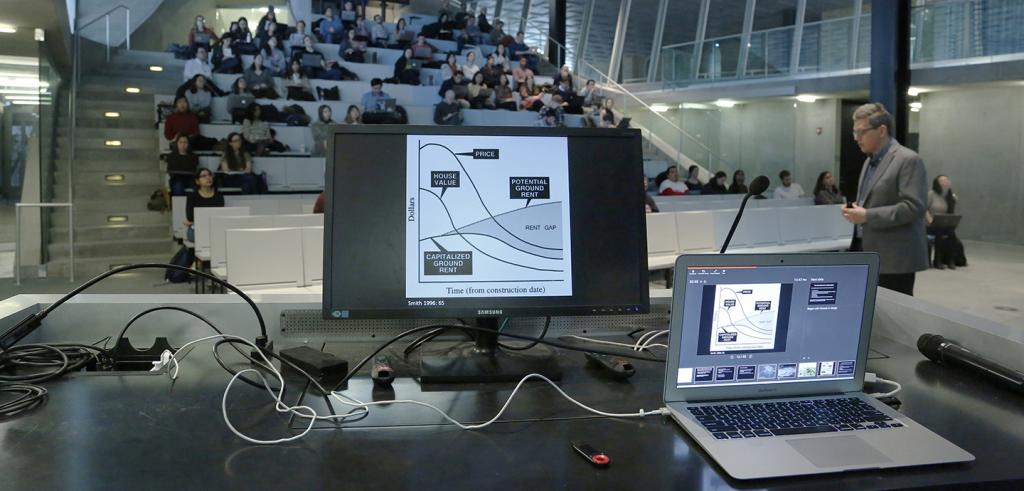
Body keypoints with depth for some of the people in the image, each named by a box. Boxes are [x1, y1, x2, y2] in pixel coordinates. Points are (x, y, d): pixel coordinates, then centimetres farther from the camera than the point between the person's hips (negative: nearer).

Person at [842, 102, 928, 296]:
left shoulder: (908, 160, -11)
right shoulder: (870, 160, 16)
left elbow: (914, 206, -20)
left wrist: (867, 216, -22)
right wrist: (855, 210, 4)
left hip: (894, 258, -8)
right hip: (869, 253, 8)